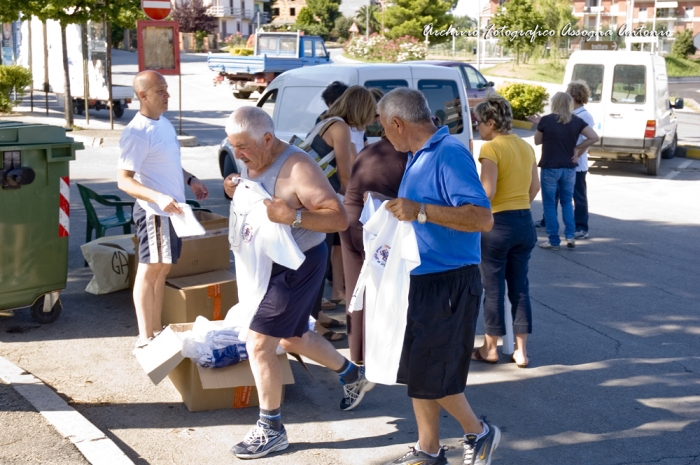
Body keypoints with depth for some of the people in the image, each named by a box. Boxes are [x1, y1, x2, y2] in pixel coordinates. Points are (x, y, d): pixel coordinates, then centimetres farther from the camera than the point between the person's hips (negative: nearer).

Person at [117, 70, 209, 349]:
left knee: (163, 268, 15)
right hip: (154, 211, -9)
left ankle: (156, 329, 26)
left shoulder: (163, 123, 10)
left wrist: (190, 180, 13)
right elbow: (124, 180, -23)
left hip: (171, 210, 9)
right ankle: (145, 338, 7)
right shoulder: (137, 133, -19)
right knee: (150, 270, -2)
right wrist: (158, 197, -35)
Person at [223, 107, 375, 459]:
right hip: (270, 262, 10)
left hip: (298, 265, -9)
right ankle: (353, 376, 46)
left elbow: (339, 219, -27)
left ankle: (271, 430, 5)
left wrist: (292, 216, -40)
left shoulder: (297, 167, -25)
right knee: (293, 338, 23)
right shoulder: (251, 163, 1)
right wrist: (235, 195, -6)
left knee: (258, 344, -10)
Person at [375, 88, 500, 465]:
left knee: (430, 374, -1)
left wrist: (421, 211, -34)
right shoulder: (420, 156, 12)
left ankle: (478, 434, 21)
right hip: (422, 279, 10)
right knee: (415, 370, 14)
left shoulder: (450, 155, -19)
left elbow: (483, 219, -28)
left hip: (449, 284, -10)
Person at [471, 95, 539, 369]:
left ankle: (490, 349, 17)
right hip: (525, 223, 7)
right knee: (520, 286, 12)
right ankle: (521, 351, 16)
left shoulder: (491, 148, -13)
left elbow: (487, 192, -20)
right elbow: (535, 187, 15)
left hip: (497, 223, -7)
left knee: (494, 288, 5)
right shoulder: (526, 147, 9)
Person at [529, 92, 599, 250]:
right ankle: (570, 236, 9)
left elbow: (537, 141, 4)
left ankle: (554, 241, 7)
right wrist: (577, 148, 2)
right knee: (567, 202, 19)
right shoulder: (576, 121, 0)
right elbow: (594, 137, -6)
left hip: (550, 167, -3)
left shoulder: (546, 120, -9)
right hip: (569, 168, 3)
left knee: (549, 203, 6)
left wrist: (539, 124, 16)